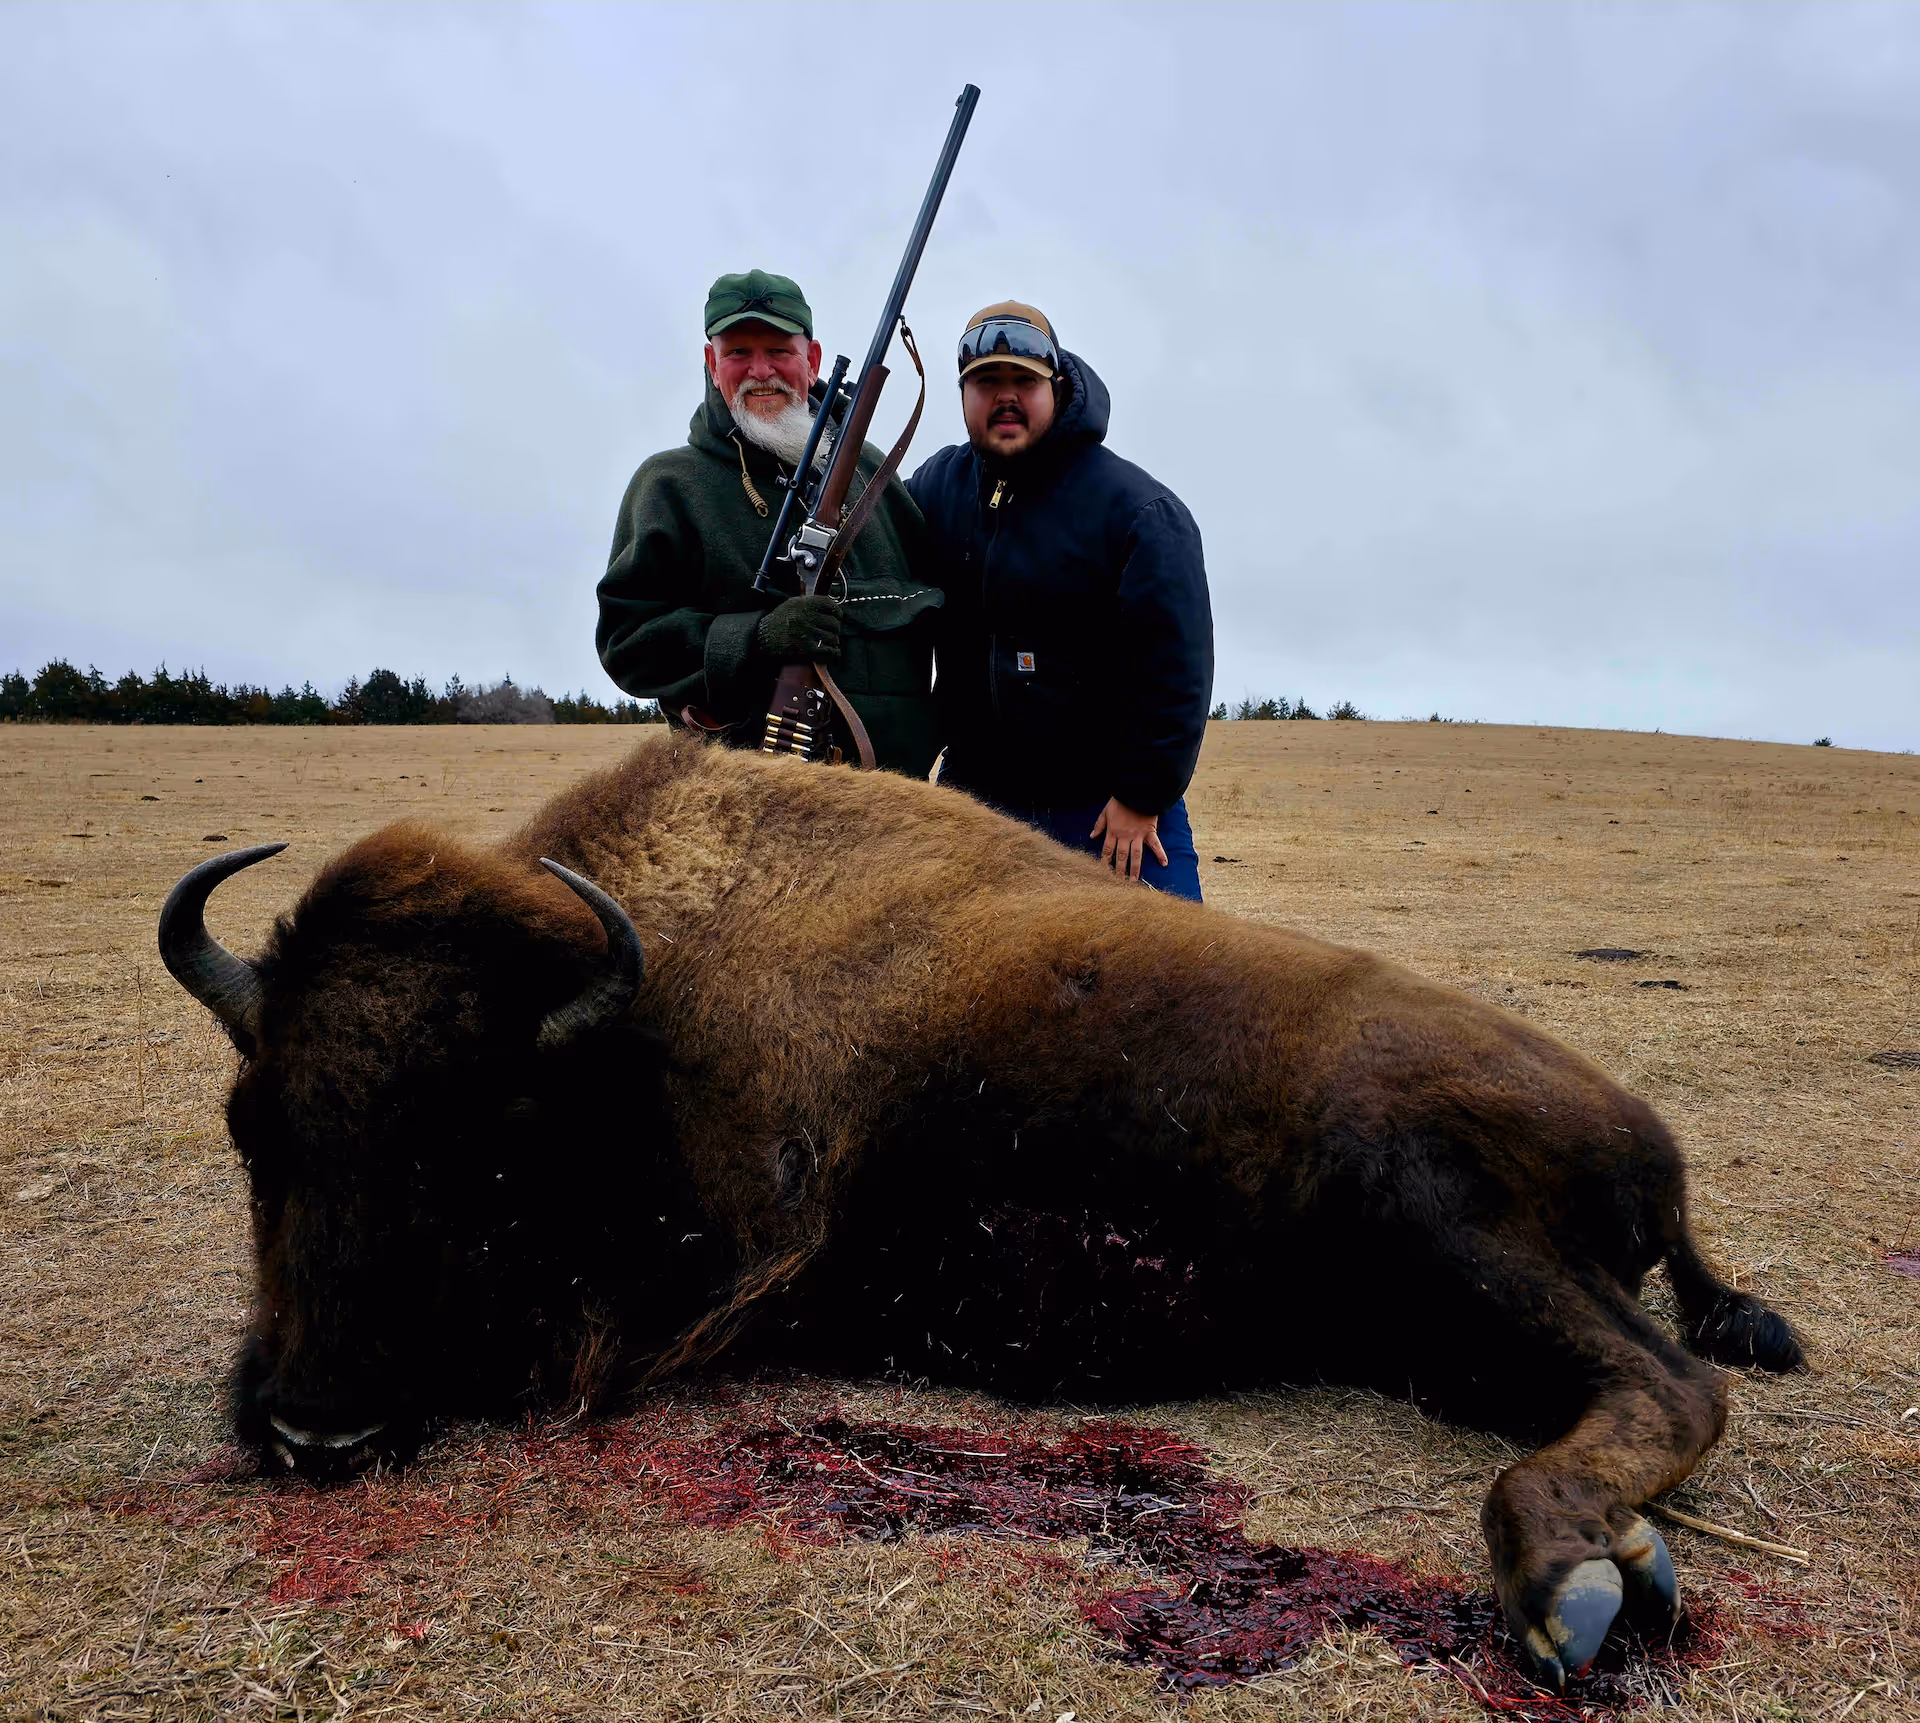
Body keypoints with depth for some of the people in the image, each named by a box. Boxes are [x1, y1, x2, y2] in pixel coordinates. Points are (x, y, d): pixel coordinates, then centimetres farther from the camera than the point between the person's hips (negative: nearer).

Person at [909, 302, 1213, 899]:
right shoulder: (934, 487, 6)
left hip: (1115, 806, -4)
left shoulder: (1139, 509, -10)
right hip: (974, 795, 4)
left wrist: (1143, 797, -14)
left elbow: (1174, 668, -13)